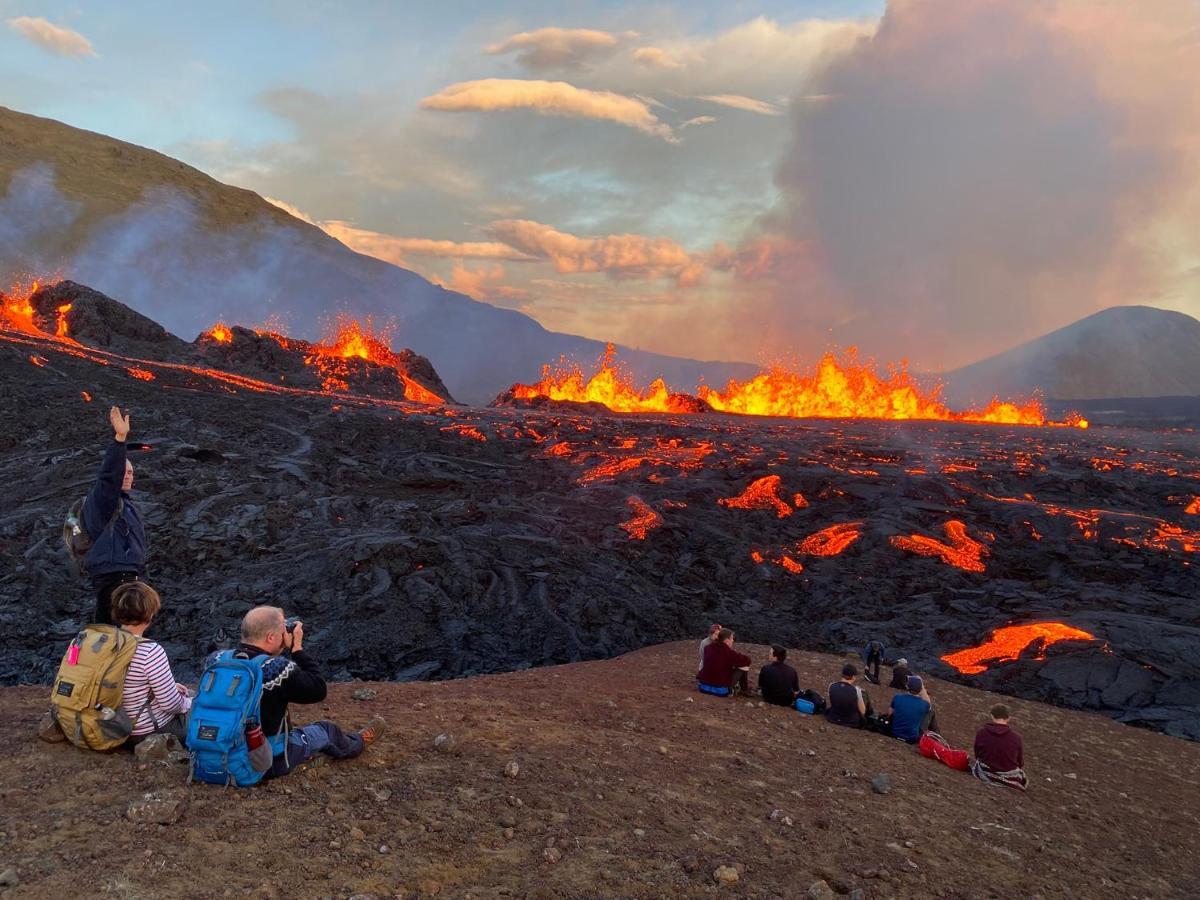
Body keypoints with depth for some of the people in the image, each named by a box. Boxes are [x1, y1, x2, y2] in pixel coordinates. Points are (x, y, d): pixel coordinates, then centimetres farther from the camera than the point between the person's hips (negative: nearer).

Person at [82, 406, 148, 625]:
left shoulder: (129, 506, 20)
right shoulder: (99, 498, -8)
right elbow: (109, 475, -28)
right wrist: (119, 438, -39)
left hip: (128, 576, 10)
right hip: (112, 578, -10)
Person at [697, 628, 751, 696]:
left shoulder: (708, 648, 1)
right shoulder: (728, 652, -18)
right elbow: (747, 660, -9)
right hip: (721, 689, -6)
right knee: (744, 665, 6)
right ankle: (745, 689, 21)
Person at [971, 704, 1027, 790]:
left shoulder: (981, 733, -12)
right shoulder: (1016, 738, -15)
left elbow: (977, 756, 1)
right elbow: (1020, 763, -2)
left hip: (985, 776, 0)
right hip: (1009, 780, 1)